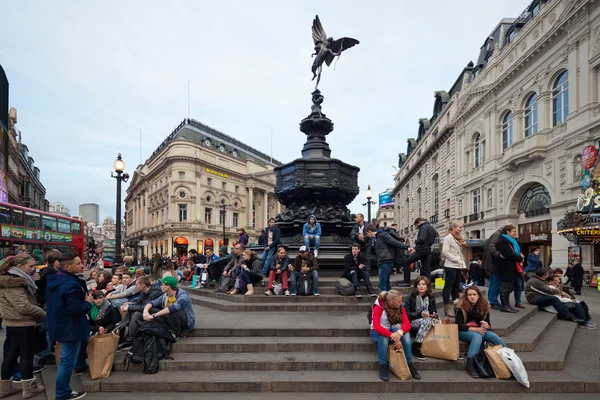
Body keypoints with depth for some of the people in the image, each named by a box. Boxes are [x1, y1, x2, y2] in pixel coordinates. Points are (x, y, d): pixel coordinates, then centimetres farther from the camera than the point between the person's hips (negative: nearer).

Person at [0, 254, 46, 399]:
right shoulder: (13, 283, -23)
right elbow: (23, 306, -25)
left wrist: (38, 313, 9)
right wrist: (42, 313, -12)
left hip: (13, 323, 10)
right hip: (22, 324, -10)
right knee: (27, 354, 2)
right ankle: (29, 388, 12)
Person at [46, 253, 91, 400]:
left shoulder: (54, 279, 3)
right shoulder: (71, 284, -29)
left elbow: (50, 302, 19)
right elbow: (75, 309, -30)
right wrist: (87, 302, -12)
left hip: (59, 323, 10)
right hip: (70, 327, -10)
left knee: (80, 344, 34)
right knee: (67, 360, 1)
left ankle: (80, 366, 53)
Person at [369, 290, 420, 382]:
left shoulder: (400, 308, -9)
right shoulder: (378, 307, -22)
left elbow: (407, 324, -21)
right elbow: (376, 327, -33)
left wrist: (399, 332, -44)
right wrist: (393, 336, -44)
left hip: (393, 331, 3)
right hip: (377, 333, -3)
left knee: (405, 332, -28)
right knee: (383, 335, -38)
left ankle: (409, 364, -22)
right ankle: (383, 366, -29)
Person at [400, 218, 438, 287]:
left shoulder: (423, 227, -11)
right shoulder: (431, 227, 19)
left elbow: (422, 239, -23)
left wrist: (416, 242, -5)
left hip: (421, 250, -9)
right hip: (428, 250, 10)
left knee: (407, 262, -3)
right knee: (425, 269, 10)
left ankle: (407, 282, -6)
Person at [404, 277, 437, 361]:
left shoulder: (431, 298, 4)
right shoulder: (410, 297, -9)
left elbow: (434, 311, 10)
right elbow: (406, 314, -12)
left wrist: (434, 315, -14)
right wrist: (420, 314, -24)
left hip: (426, 321, 4)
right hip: (411, 322, -4)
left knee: (430, 321, -28)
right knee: (426, 321, -33)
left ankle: (416, 345, -20)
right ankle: (415, 347, -26)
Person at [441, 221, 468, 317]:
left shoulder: (458, 238, 19)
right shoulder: (448, 238, -8)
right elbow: (445, 252, -17)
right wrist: (456, 259, -17)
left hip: (458, 266, 8)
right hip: (451, 266, -8)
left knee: (456, 286, 12)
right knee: (448, 286, -5)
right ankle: (447, 308, -2)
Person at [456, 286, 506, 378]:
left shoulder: (484, 306, 0)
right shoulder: (462, 307, -12)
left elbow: (489, 325, 4)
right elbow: (458, 325, -14)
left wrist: (487, 326, -21)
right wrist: (475, 329, -23)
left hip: (479, 330, 4)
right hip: (463, 331, -4)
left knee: (493, 336, -26)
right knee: (477, 336, -36)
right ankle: (470, 365, -40)